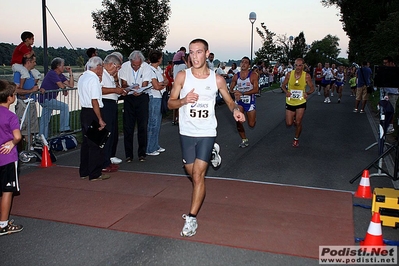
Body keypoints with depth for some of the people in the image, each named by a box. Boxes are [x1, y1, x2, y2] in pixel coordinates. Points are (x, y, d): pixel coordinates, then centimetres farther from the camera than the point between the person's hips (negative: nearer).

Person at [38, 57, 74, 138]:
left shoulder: (60, 75, 12)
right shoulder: (52, 73, -14)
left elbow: (71, 85, 4)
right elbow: (61, 85, -20)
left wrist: (71, 73, 2)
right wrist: (65, 91, 0)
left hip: (49, 99, 10)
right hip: (45, 99, -10)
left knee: (44, 121, 12)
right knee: (64, 106, -16)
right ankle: (64, 128, -12)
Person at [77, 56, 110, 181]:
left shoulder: (82, 77, 13)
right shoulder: (93, 79, -16)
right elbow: (94, 101, -20)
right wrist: (100, 119, -18)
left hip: (84, 111, 10)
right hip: (92, 114, -10)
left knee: (86, 142, 16)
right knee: (96, 145, -2)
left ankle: (84, 172, 24)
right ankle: (95, 174, 5)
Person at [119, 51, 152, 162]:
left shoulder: (146, 67, -9)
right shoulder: (124, 66, -7)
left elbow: (145, 85, -13)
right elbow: (124, 84, -6)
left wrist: (139, 90, -34)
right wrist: (132, 88, -26)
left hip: (142, 97, -1)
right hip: (129, 98, 1)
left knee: (142, 126, -1)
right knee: (128, 127, 0)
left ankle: (142, 153, 11)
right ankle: (128, 155, 9)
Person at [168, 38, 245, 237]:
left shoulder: (217, 79, -3)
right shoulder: (182, 76, -3)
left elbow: (229, 101, 9)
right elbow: (170, 103, 1)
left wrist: (235, 110, -14)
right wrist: (184, 100, -21)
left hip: (206, 133, -2)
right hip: (186, 133, 2)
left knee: (198, 175, -8)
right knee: (192, 173, 14)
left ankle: (192, 218, 2)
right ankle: (197, 203, 45)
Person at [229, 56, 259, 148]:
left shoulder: (253, 75, -9)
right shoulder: (236, 76, 3)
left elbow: (256, 89, -17)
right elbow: (231, 89, 10)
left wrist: (242, 93, -26)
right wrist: (235, 93, -15)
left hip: (250, 101, -2)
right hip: (239, 101, 2)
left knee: (251, 125, 4)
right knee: (238, 122, -11)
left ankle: (254, 118, 42)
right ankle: (244, 140, 11)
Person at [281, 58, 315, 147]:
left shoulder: (306, 76, -12)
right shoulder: (289, 74, -10)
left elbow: (312, 88, -2)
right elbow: (283, 85, 3)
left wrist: (307, 93, -23)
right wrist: (286, 92, -18)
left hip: (301, 102, -1)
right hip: (290, 102, 1)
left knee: (298, 123, -1)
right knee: (289, 123, 2)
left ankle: (296, 139, 24)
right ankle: (293, 118, 40)